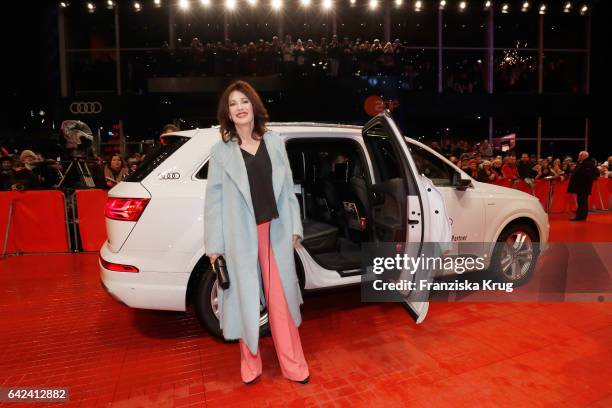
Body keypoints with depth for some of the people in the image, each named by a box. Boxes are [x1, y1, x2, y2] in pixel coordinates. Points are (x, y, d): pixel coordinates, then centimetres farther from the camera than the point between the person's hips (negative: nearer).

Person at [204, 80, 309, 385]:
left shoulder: (274, 142, 6)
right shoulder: (220, 151, -1)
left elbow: (287, 188, 8)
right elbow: (213, 199, -1)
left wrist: (295, 227, 5)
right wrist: (214, 245, -3)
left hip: (275, 231, 2)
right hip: (240, 236, -1)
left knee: (281, 299, 10)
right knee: (245, 300, 11)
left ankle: (293, 365, 26)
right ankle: (250, 364, 32)